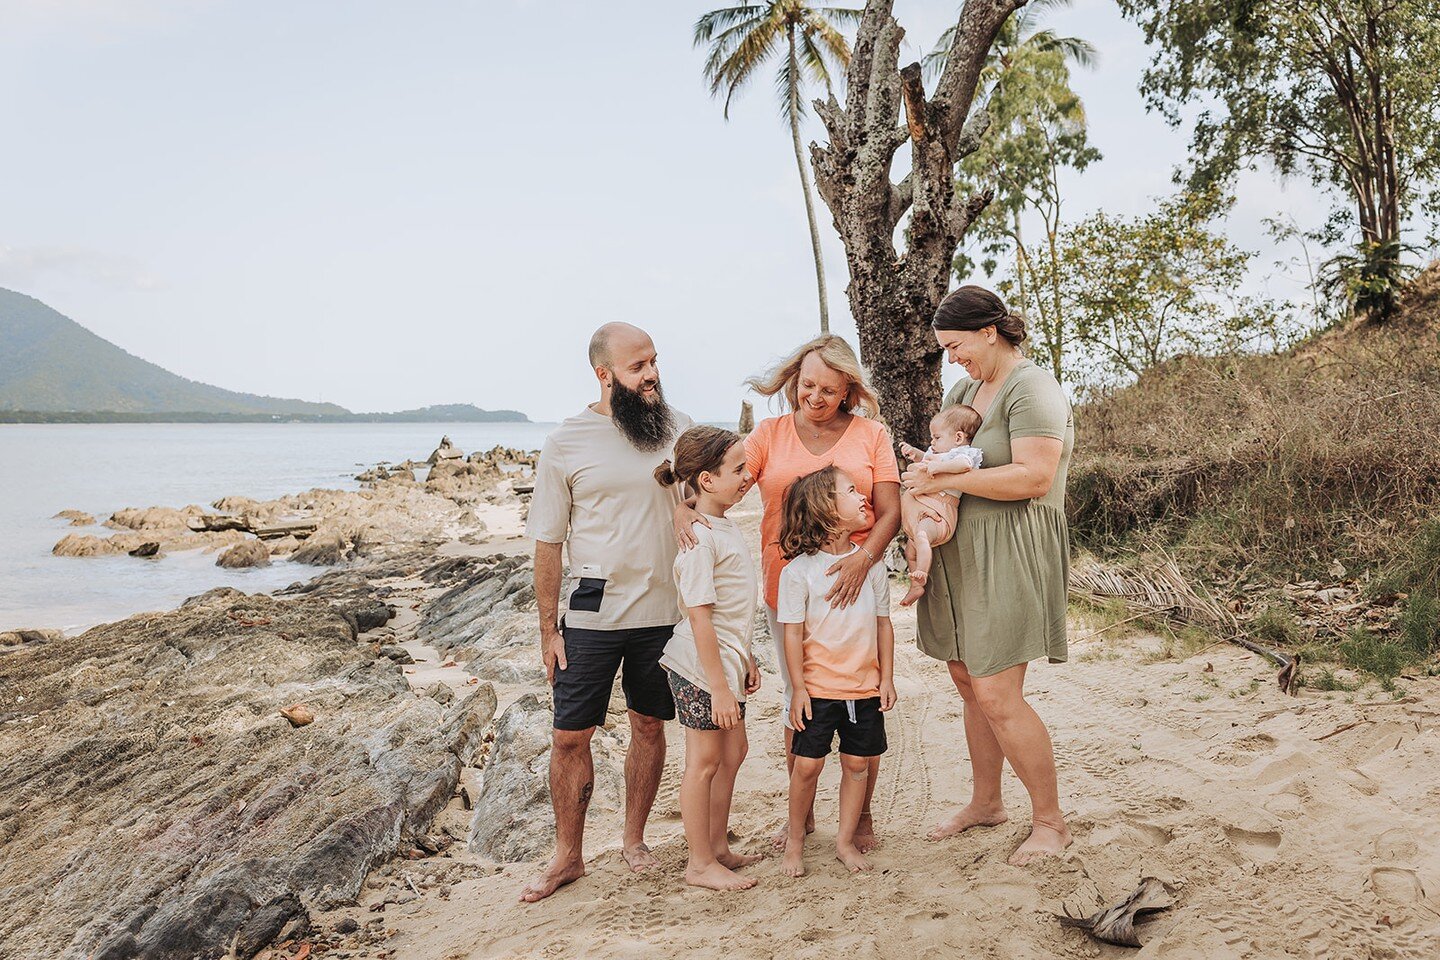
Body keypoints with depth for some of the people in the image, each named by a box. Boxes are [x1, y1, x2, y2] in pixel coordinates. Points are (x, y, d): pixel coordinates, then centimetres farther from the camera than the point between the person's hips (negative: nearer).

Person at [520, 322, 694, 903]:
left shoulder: (679, 430, 1)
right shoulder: (566, 444, -5)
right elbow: (548, 544, -1)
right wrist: (548, 629, -3)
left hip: (665, 610, 2)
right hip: (593, 614, -2)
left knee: (649, 726, 14)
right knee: (570, 736, 3)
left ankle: (634, 839, 33)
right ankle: (568, 856, 22)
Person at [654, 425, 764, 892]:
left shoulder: (727, 527, 9)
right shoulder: (699, 538, -21)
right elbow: (699, 616, -22)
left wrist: (745, 659, 21)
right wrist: (719, 686, -21)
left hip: (725, 662, 9)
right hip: (702, 666, -9)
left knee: (733, 750, 17)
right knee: (705, 760, 3)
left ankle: (718, 847, 32)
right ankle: (700, 864, 18)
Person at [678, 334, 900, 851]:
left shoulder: (871, 435, 3)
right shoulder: (771, 434, 5)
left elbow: (890, 511, -2)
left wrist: (863, 558, -20)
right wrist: (685, 507, -26)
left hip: (852, 584, -1)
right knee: (796, 703, 12)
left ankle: (862, 815, 24)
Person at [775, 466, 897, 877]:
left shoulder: (870, 563, 3)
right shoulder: (799, 570, -9)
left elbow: (883, 623, 9)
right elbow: (793, 634, -7)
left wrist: (887, 678, 7)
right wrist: (798, 688, -9)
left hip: (865, 688, 4)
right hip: (818, 688, -4)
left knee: (857, 763, 9)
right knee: (807, 764, 2)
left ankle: (845, 840, 25)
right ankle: (795, 840, 21)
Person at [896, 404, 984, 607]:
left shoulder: (964, 453, -7)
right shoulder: (938, 453, 24)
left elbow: (965, 463, -32)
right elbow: (927, 459, 46)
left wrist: (938, 467, -37)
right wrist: (914, 453, 27)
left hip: (936, 514, -11)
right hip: (919, 510, 11)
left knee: (921, 536, -36)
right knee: (910, 549, 17)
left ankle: (921, 575, -41)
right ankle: (916, 585, 26)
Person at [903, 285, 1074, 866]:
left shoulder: (1031, 389, -12)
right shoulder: (965, 389, 16)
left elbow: (1033, 476, -23)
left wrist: (946, 480, -19)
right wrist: (926, 467, 1)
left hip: (1011, 553, -9)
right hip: (962, 552, 9)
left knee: (996, 696, -9)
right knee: (968, 681, 14)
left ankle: (1050, 821, 9)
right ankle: (985, 801, 31)